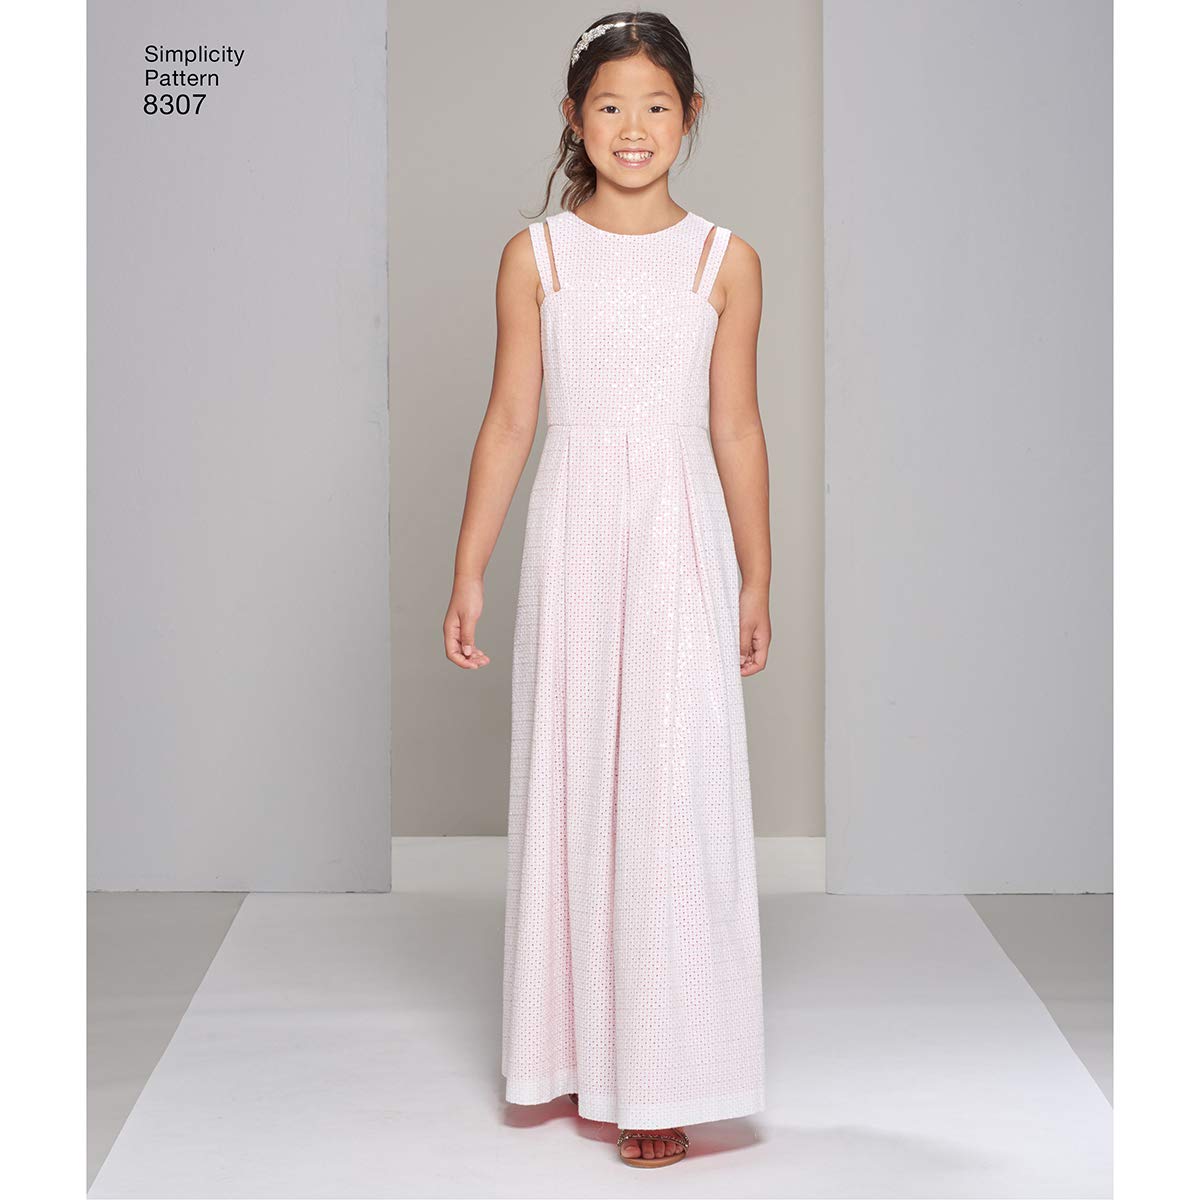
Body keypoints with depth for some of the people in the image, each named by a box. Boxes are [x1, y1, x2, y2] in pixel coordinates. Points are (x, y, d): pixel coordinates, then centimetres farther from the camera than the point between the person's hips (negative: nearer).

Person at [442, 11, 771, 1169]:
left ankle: (663, 1078, 8)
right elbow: (508, 422, 4)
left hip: (683, 548, -1)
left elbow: (736, 427, 5)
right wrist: (468, 572, 3)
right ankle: (577, 1044, 23)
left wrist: (757, 580, 7)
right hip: (571, 540, 1)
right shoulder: (535, 257, 2)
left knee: (677, 793, -2)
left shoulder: (725, 260, 1)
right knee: (569, 783, 7)